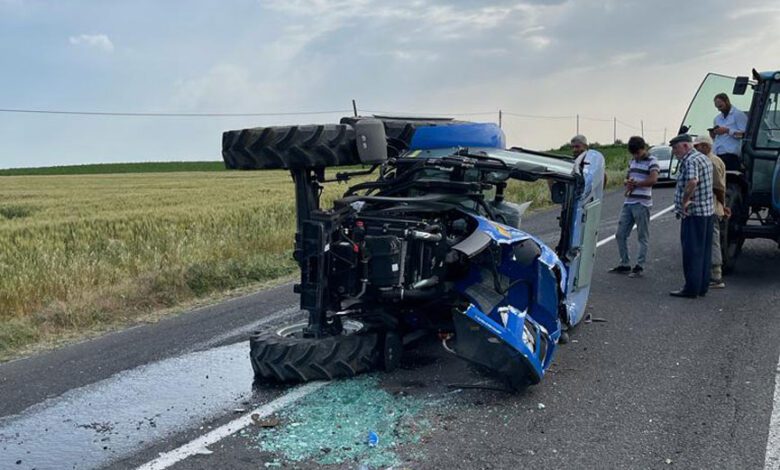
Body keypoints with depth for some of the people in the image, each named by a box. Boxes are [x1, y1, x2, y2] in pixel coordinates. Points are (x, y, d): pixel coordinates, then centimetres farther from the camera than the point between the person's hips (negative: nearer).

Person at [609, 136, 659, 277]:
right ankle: (625, 264, 19)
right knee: (620, 235, 9)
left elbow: (653, 179, -20)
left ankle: (639, 266, 5)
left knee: (643, 237, 0)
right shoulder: (632, 161, 16)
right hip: (628, 202, 8)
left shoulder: (652, 161, -6)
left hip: (642, 204, -8)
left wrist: (635, 183, -11)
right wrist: (628, 183, -1)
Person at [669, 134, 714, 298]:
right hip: (707, 211, 10)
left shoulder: (691, 161, -16)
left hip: (693, 213, -10)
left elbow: (692, 182, -34)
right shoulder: (704, 159, 18)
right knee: (704, 250, 13)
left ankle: (691, 288, -1)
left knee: (692, 252, -5)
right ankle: (702, 286, 19)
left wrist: (685, 201, -24)